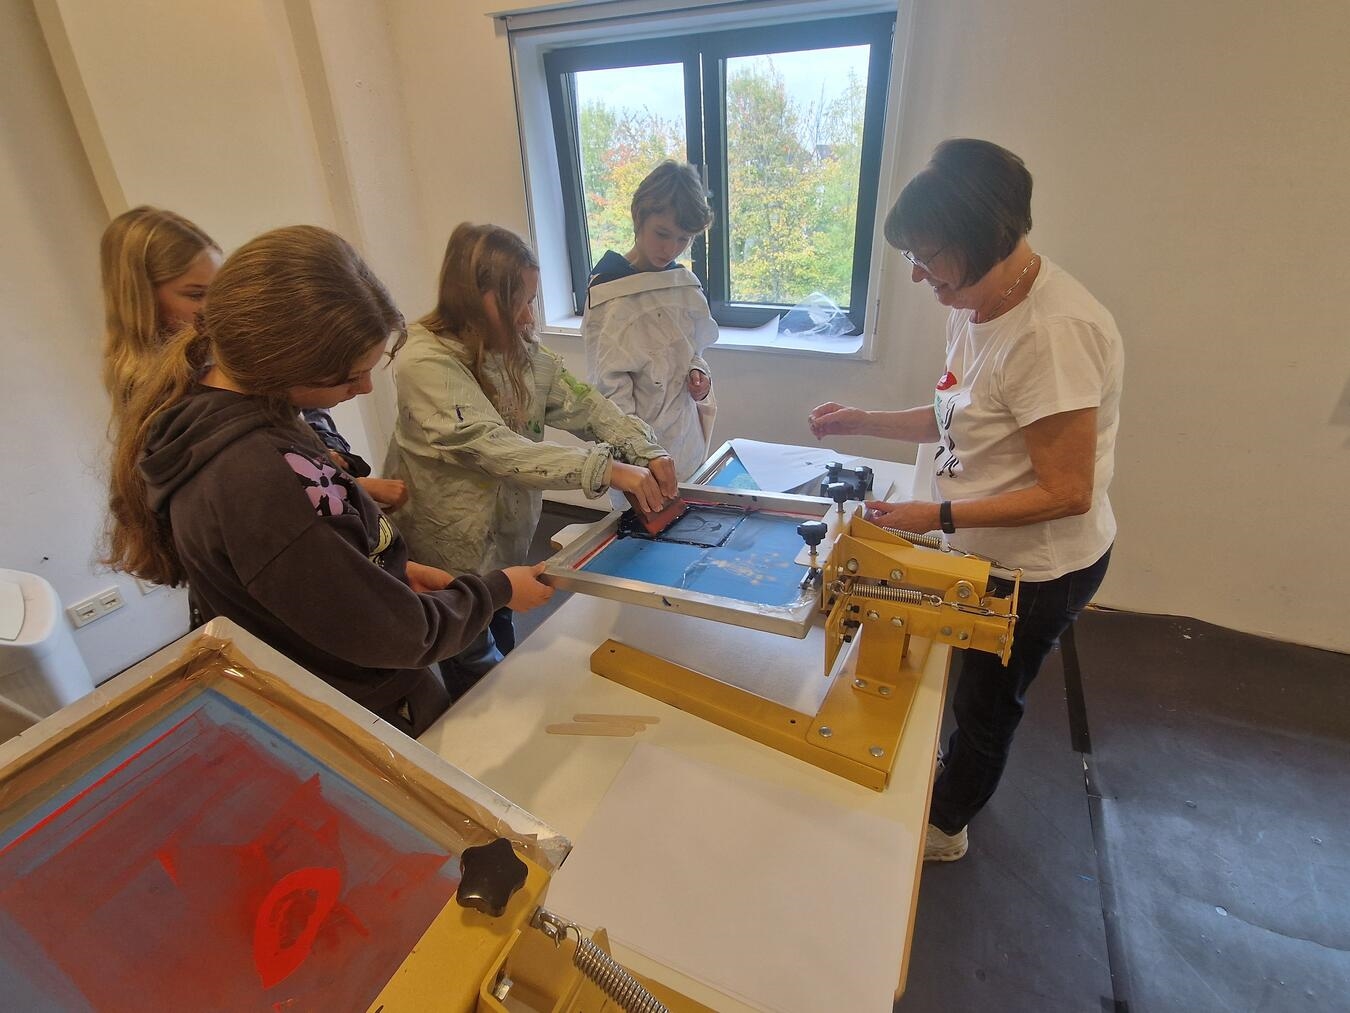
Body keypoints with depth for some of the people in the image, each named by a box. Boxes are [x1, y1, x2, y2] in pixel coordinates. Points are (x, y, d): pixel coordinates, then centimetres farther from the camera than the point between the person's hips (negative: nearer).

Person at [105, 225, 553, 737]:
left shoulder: (198, 415, -8)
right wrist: (499, 590, -14)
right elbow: (399, 637, -29)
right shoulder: (260, 479, -37)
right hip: (376, 722, -8)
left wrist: (392, 570, -1)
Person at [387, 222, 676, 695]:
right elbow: (494, 448, -35)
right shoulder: (426, 363, -25)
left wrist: (644, 450, -24)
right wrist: (605, 469, -41)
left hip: (508, 536, 6)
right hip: (453, 552, -5)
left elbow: (582, 403, -7)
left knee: (506, 655, 26)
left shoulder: (521, 350, -3)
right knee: (478, 683, 16)